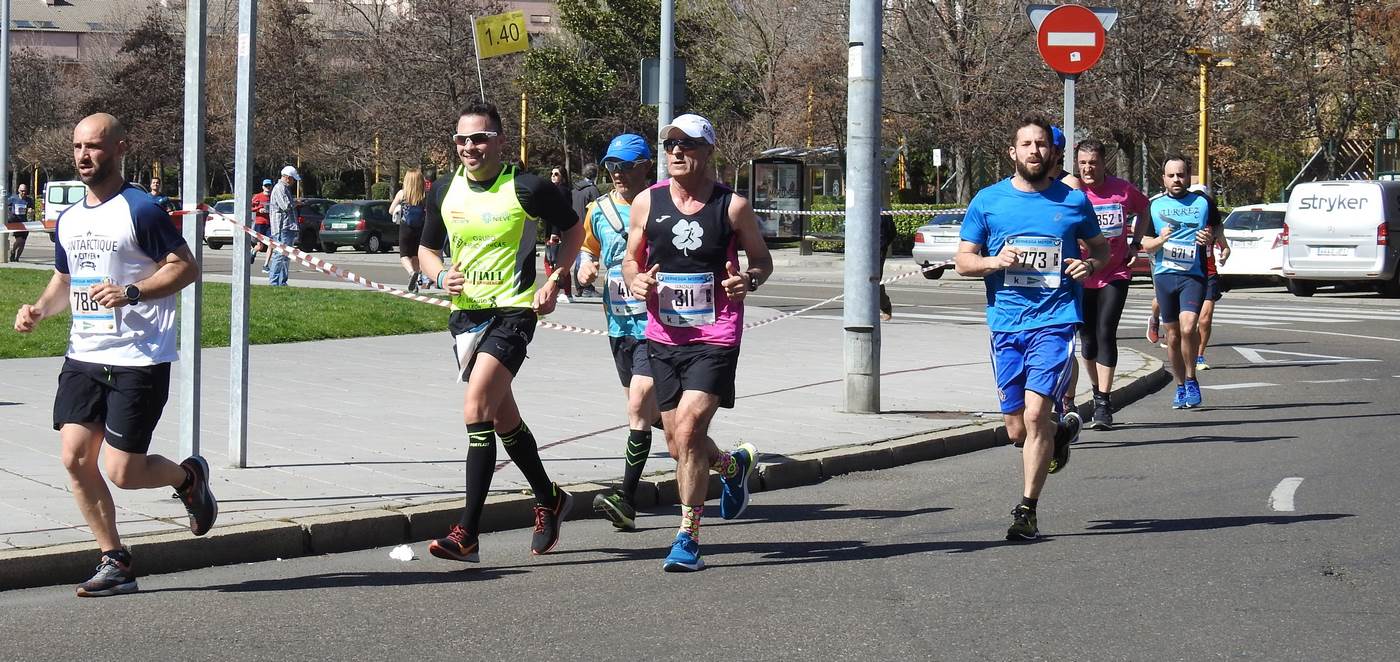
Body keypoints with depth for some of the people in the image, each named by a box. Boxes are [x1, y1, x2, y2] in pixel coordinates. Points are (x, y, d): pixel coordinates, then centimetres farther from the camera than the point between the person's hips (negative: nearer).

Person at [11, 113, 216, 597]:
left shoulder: (140, 210, -9)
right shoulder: (68, 220, 14)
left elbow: (186, 267, -11)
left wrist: (131, 292, -23)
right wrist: (39, 309, 6)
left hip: (139, 361, -7)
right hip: (84, 357, 7)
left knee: (123, 473, -7)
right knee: (74, 457, -4)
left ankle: (189, 476, 26)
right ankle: (115, 563, 8)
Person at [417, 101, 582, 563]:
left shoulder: (527, 189, -9)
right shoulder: (445, 191, 5)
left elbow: (573, 230, 6)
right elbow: (427, 248, 18)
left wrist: (554, 283, -4)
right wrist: (441, 275, -3)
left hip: (512, 313, -6)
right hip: (465, 313, 6)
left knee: (476, 411, -19)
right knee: (503, 418, 16)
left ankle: (468, 533, -18)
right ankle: (549, 500, 37)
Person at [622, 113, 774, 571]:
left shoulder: (733, 206, -3)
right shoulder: (647, 202, 4)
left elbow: (763, 260, 8)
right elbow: (630, 258, 14)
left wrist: (748, 281, -14)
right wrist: (635, 281, -8)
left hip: (716, 339, -4)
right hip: (663, 338, 4)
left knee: (688, 430, -18)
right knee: (678, 443, 10)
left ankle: (687, 538, -7)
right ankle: (734, 465, 45)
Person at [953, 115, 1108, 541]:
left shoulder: (1074, 201, 6)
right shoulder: (988, 201, 6)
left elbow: (1101, 248, 19)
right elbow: (962, 261, 9)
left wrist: (1091, 265, -4)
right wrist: (994, 261, -12)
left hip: (1055, 322, -2)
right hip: (1006, 325, 2)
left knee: (1035, 413, -16)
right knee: (1017, 431, 6)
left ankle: (1027, 511, -7)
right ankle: (1061, 432, 41)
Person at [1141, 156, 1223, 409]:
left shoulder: (1203, 202, 6)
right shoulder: (1155, 206, 8)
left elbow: (1217, 226, 19)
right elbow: (1146, 245, 9)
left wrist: (1211, 237, -4)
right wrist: (1160, 240, -13)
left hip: (1194, 275, -2)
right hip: (1164, 275, 2)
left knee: (1187, 327, -22)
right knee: (1172, 336, 7)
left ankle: (1191, 381, -5)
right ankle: (1181, 387, 23)